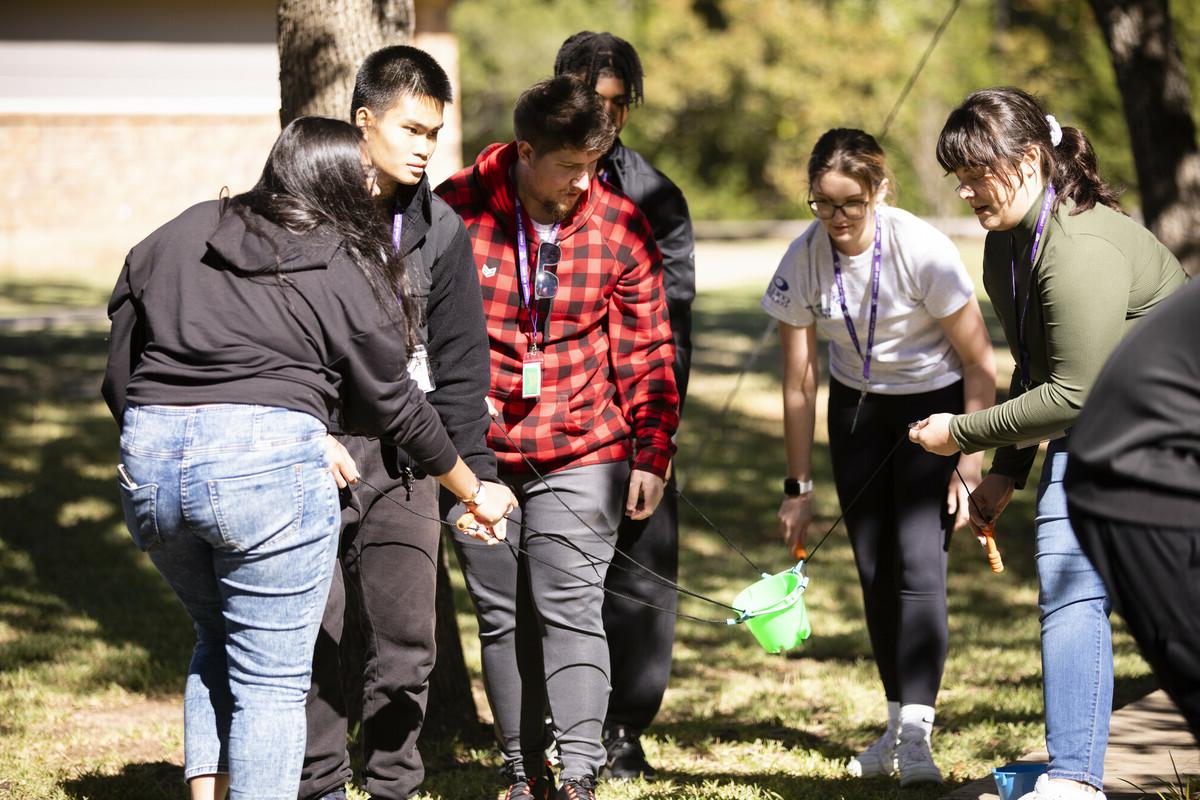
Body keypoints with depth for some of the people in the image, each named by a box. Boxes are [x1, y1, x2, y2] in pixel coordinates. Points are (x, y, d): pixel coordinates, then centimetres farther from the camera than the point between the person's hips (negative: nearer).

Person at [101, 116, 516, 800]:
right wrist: (476, 494, 24)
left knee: (219, 640, 25)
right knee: (272, 679, 3)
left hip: (146, 460, 5)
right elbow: (394, 409, 11)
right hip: (266, 463, -5)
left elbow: (120, 375, 14)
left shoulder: (176, 237, 15)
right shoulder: (347, 273, 3)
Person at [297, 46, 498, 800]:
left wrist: (477, 471, 8)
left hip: (402, 455, 3)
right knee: (314, 632, -2)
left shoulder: (441, 229, 8)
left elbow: (461, 362, 12)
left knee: (406, 636, 2)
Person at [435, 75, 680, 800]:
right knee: (501, 616, 7)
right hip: (477, 452, 1)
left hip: (581, 452, -1)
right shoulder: (455, 211, -6)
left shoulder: (620, 226, -2)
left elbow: (647, 351, 5)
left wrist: (652, 454, 2)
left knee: (570, 609, -9)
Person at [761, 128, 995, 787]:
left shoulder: (923, 251, -26)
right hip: (857, 405, 4)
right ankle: (898, 721, 17)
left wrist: (970, 466, -18)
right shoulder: (803, 260, -15)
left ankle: (916, 737, -19)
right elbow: (798, 381, -6)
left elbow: (979, 364, -17)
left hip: (934, 401, -4)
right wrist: (798, 487, -4)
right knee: (874, 567, 4)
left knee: (918, 561, -17)